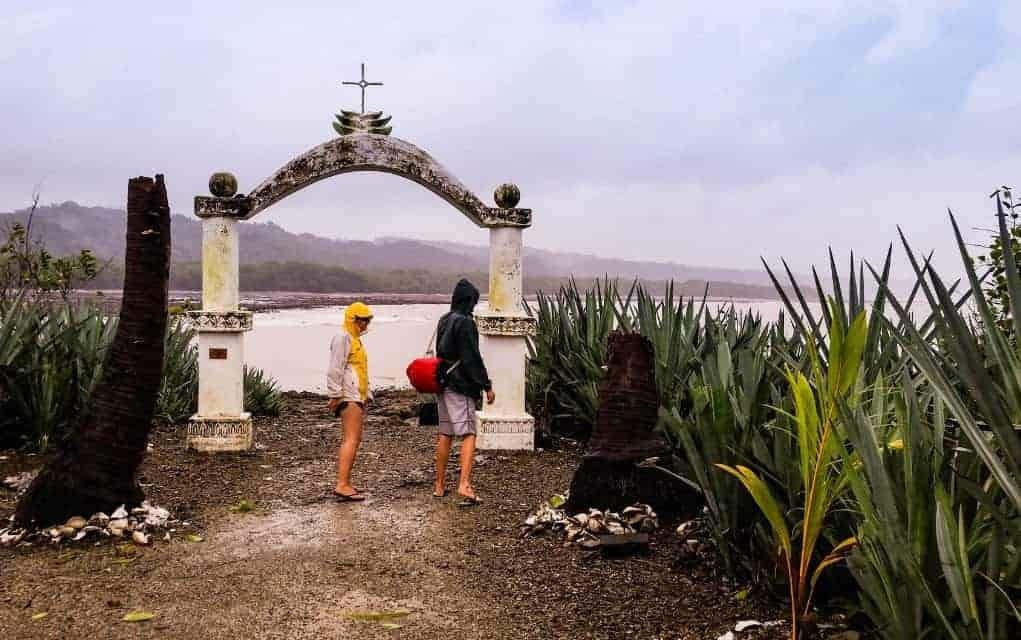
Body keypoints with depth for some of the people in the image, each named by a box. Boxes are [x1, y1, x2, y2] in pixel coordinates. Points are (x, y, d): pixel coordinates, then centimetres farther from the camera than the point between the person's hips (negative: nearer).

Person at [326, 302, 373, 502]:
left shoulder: (355, 339, 24)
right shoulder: (343, 337, -8)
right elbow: (335, 369, -16)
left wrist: (367, 394, 26)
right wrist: (335, 394, -20)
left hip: (357, 396, 11)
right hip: (348, 396, -11)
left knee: (354, 440, 11)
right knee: (351, 440, -16)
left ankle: (344, 484, 16)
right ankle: (342, 485, -20)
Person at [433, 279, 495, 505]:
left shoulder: (444, 321, 12)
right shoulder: (465, 323, -15)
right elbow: (473, 358, -17)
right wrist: (487, 386, -12)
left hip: (443, 384, 9)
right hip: (460, 387, -9)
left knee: (445, 434, 15)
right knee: (469, 435, -8)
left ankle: (439, 485, 21)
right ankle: (464, 485, -18)